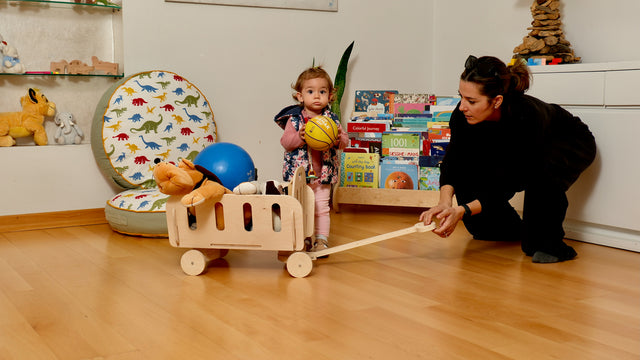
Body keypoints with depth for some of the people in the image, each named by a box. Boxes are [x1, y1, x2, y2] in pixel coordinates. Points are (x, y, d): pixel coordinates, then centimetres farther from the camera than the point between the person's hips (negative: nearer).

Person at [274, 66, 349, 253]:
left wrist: (339, 139, -20)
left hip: (322, 173, 1)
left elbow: (344, 142, 2)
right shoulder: (294, 119, -5)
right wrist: (299, 137, -27)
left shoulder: (331, 120, 1)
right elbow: (285, 142, -10)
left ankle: (321, 239, 13)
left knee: (321, 207, 3)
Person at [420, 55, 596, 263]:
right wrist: (445, 202, -40)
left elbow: (507, 185, -37)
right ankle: (511, 231, 12)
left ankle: (548, 243, -17)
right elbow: (453, 162, -21)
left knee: (542, 174, -39)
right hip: (517, 150, 6)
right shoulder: (463, 114, -27)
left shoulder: (527, 116, -42)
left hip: (572, 145, -6)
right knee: (469, 174, -14)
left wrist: (462, 211, -48)